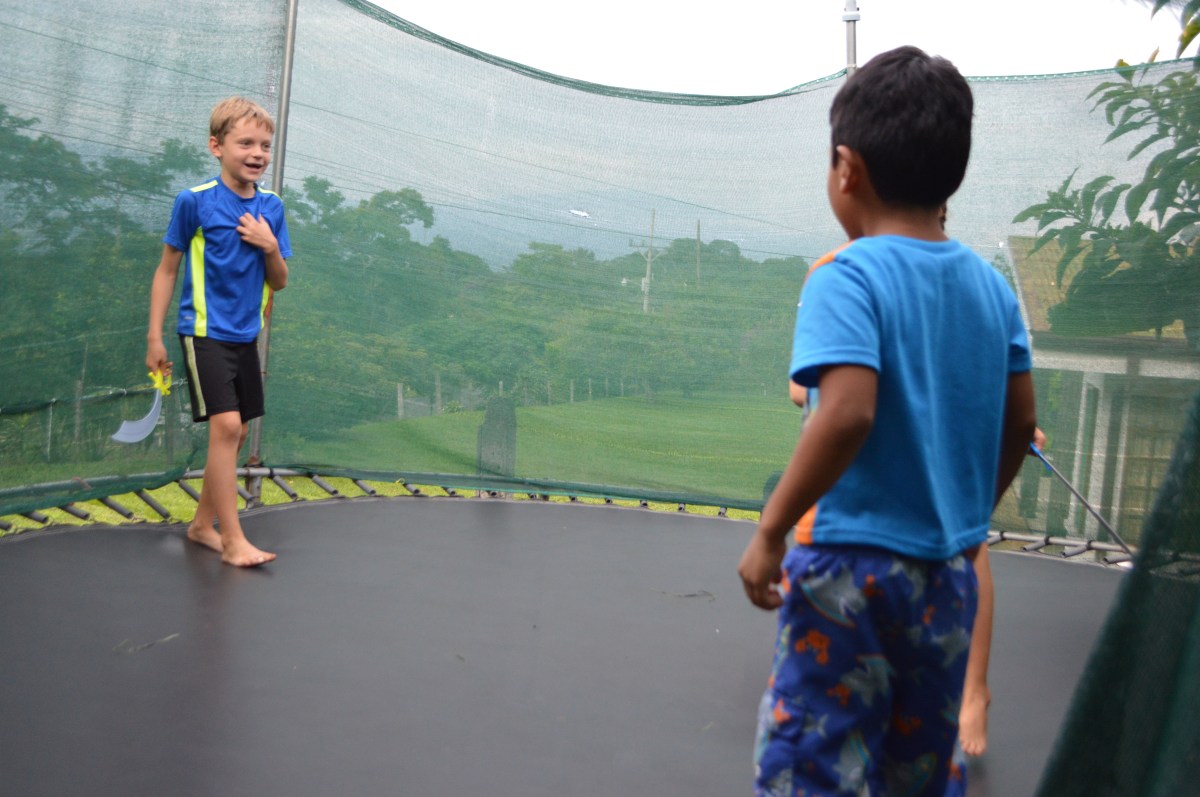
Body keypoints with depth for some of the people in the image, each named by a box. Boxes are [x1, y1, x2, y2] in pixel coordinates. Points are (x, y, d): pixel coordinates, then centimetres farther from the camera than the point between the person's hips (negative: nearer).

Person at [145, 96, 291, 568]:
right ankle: (233, 540, -11)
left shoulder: (271, 208, 5)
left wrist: (271, 247, -12)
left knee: (235, 433, 10)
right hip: (205, 333, -6)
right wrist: (154, 337, -4)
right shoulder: (195, 202, -8)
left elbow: (279, 282, 9)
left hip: (246, 335, 6)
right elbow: (167, 269, -1)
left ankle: (203, 524, 26)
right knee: (226, 425, -17)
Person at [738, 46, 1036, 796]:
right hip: (949, 573, 7)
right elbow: (1020, 423, 10)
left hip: (851, 566, -7)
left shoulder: (847, 277, -13)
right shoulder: (992, 285, 5)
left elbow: (848, 412, -27)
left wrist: (771, 530, -19)